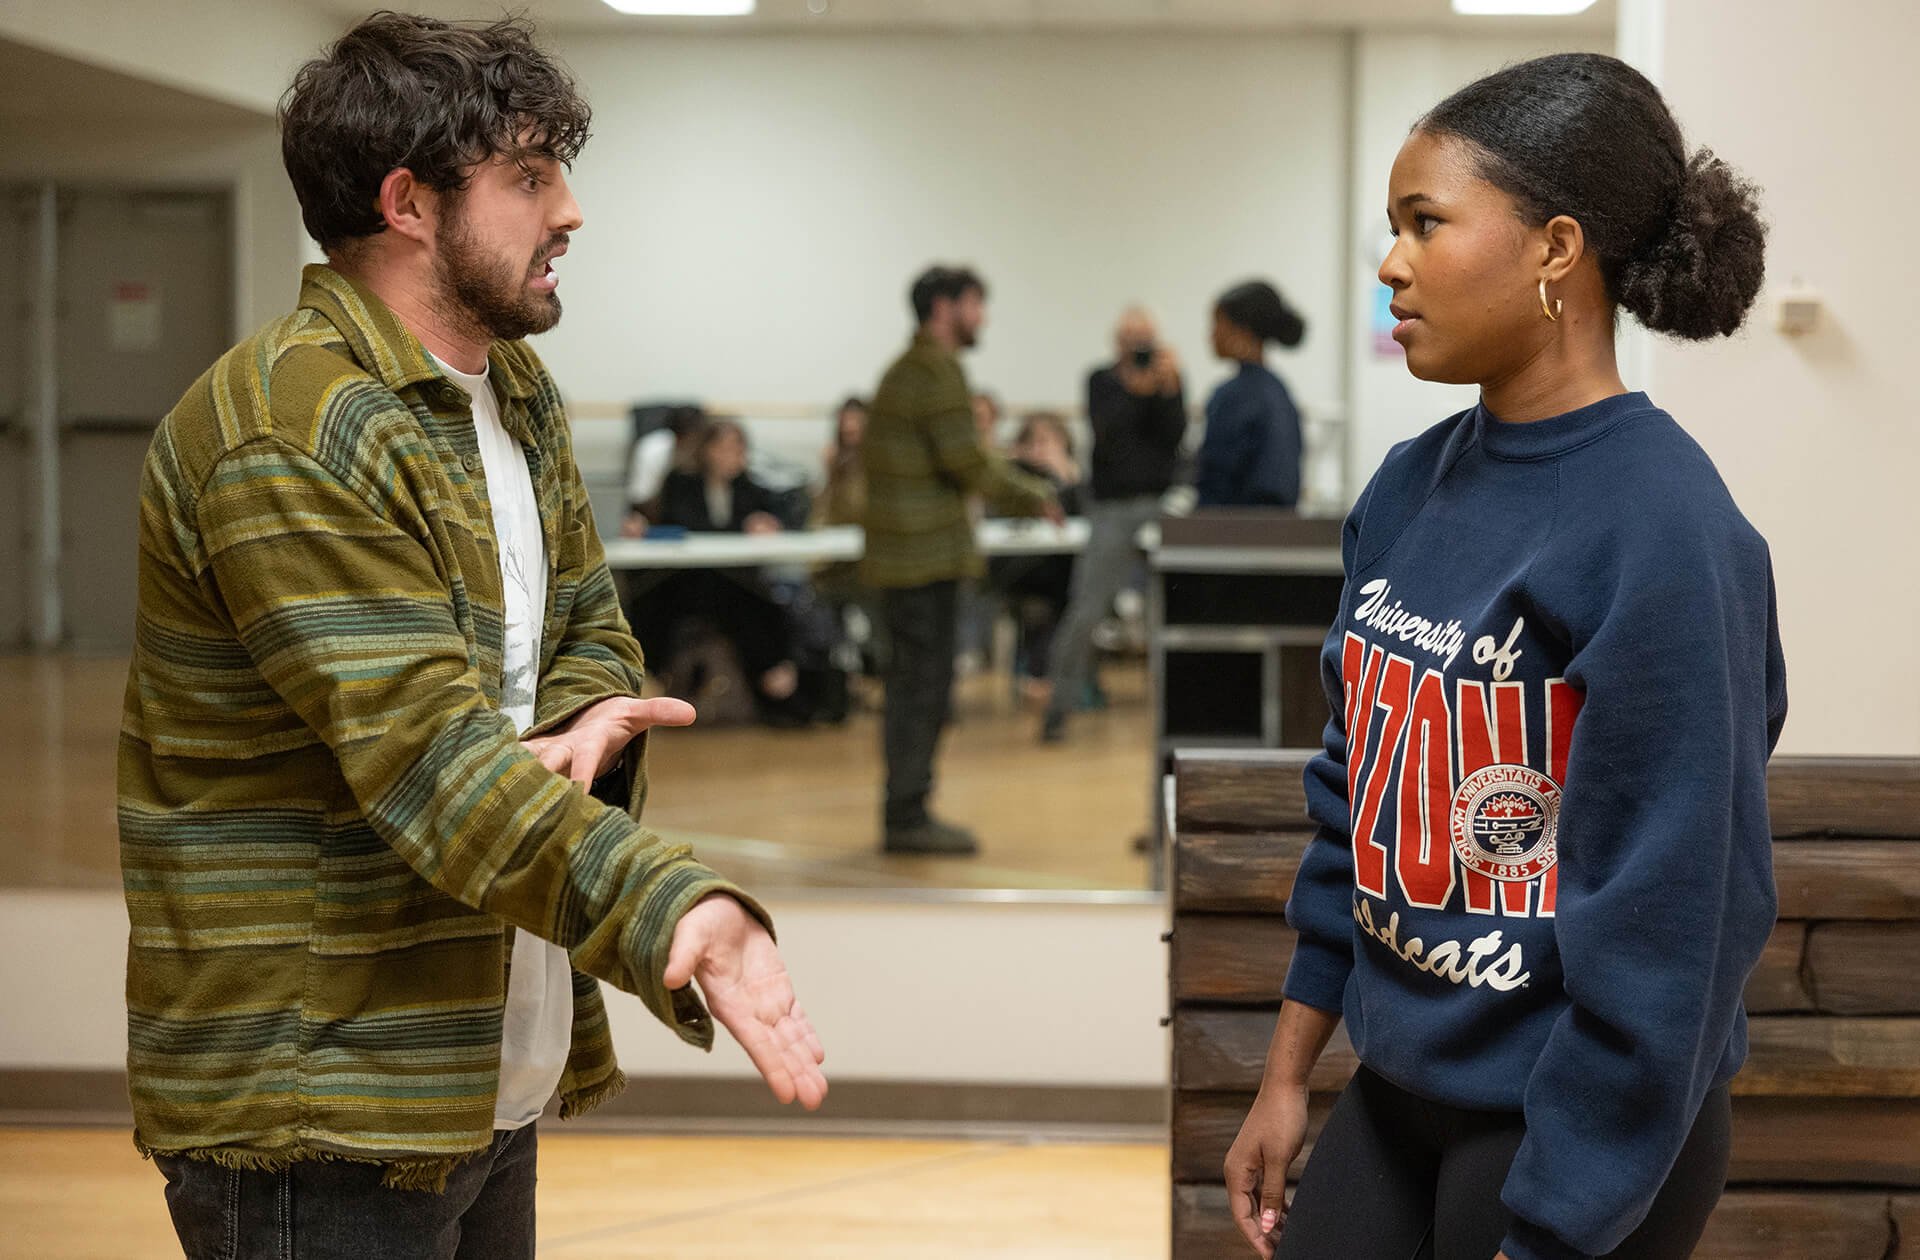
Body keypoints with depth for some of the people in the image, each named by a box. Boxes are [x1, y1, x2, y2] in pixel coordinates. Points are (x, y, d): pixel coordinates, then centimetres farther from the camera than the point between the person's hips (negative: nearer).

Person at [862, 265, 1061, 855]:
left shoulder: (904, 368, 17)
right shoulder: (937, 369, -14)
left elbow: (872, 448, 22)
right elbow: (966, 462, -19)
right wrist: (1032, 496, -5)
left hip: (903, 553, 10)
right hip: (926, 554, -10)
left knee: (912, 681, 14)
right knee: (925, 681, -6)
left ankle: (905, 812, 19)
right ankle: (907, 816, -3)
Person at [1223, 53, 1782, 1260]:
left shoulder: (1658, 529, -20)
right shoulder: (1410, 489, 2)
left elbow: (1662, 919, -20)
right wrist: (1291, 1068, 12)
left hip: (1585, 1132, -7)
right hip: (1402, 1093, 7)